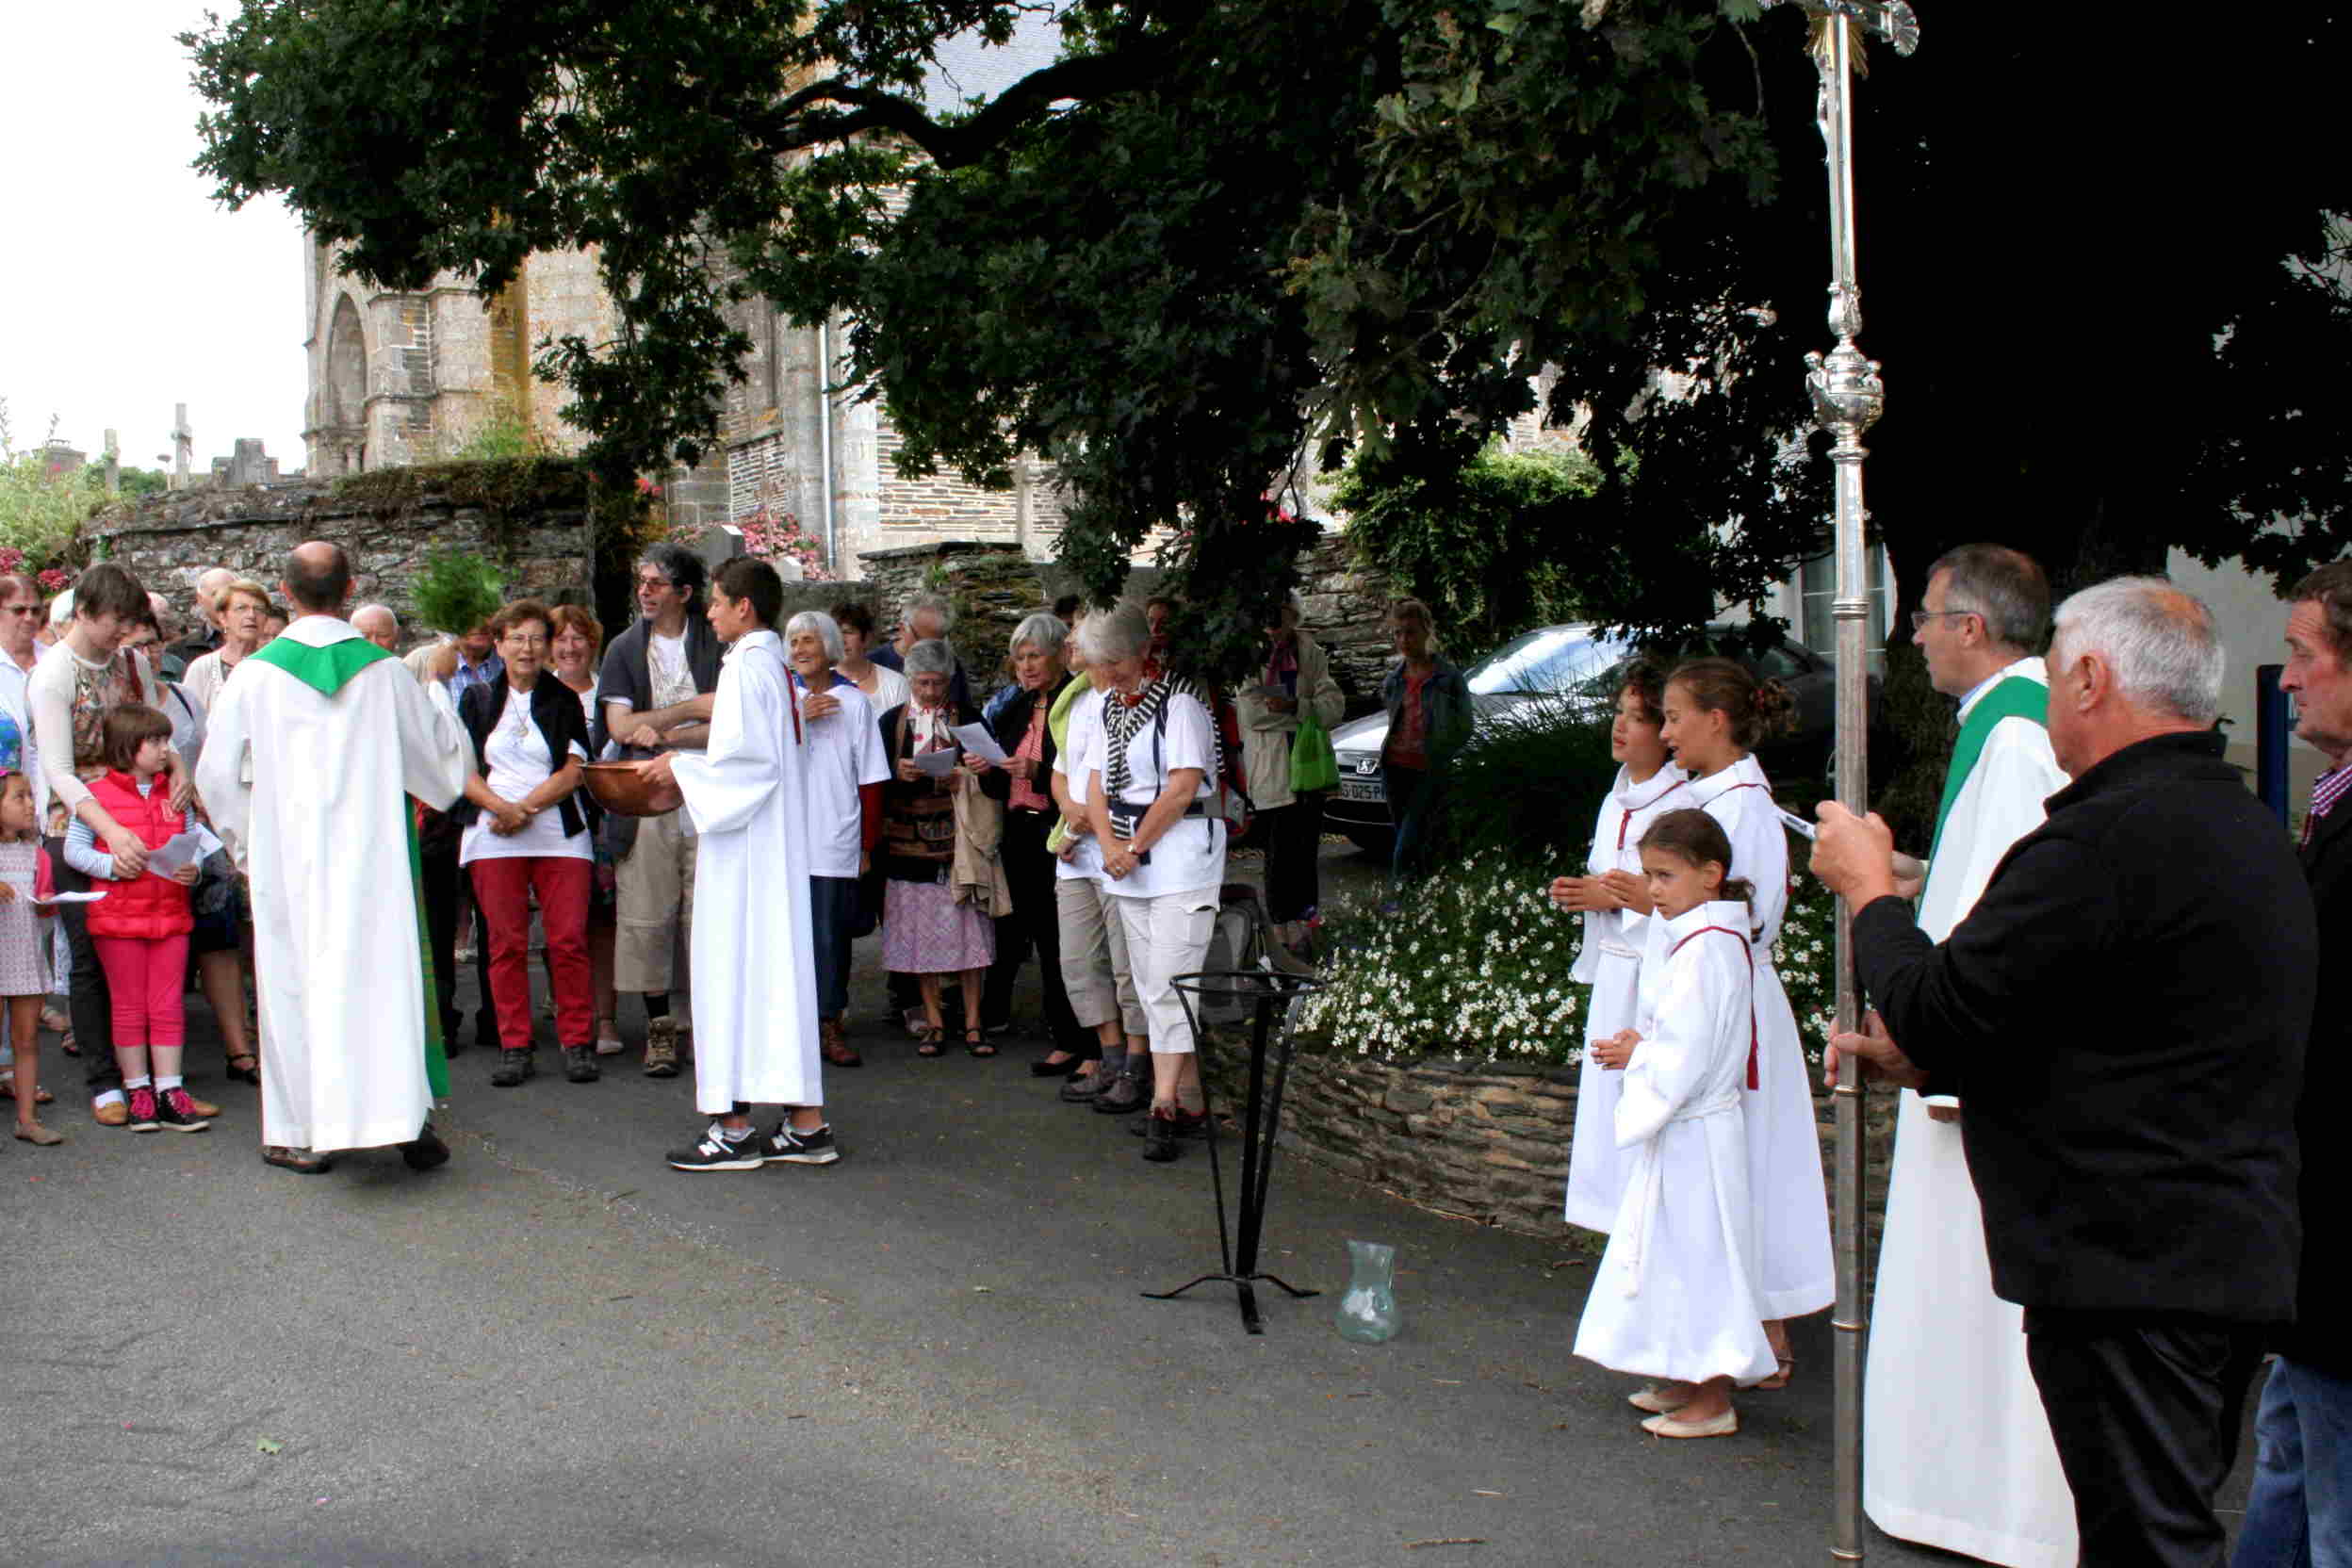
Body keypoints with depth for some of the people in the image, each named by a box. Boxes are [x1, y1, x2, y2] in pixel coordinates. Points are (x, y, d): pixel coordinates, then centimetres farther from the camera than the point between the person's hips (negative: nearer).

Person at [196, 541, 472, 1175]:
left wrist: (244, 845, 20)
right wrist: (438, 696, 29)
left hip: (289, 859, -1)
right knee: (381, 974, 4)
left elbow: (219, 775, 4)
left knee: (296, 980, 6)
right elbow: (443, 754, 10)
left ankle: (304, 1134, 11)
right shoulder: (385, 672, -2)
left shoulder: (256, 676, -4)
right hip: (372, 855, 1)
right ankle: (406, 1119, 1)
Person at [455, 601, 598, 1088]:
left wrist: (526, 808, -11)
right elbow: (464, 771, 5)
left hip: (559, 835, -1)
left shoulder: (564, 700, 11)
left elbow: (573, 771, 1)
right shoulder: (478, 700, 13)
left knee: (569, 941, -6)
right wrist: (500, 807, -13)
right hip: (494, 838, 1)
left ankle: (577, 1043, 2)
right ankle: (515, 1048, 4)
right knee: (506, 943, -1)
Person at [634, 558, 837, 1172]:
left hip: (744, 846, -9)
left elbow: (745, 756, -20)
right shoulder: (779, 666, 15)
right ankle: (806, 1123, 11)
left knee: (734, 968, -6)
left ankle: (734, 1127, -4)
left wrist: (682, 768, -8)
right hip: (780, 844, 9)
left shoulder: (744, 667, -13)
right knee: (781, 970, 9)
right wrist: (686, 767, 16)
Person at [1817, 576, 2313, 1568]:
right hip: (2237, 1258, 10)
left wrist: (1867, 885, 1)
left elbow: (1939, 1009, -17)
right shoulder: (2249, 829, 15)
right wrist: (1923, 1060, 19)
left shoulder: (2106, 837, -19)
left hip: (2129, 1270, -10)